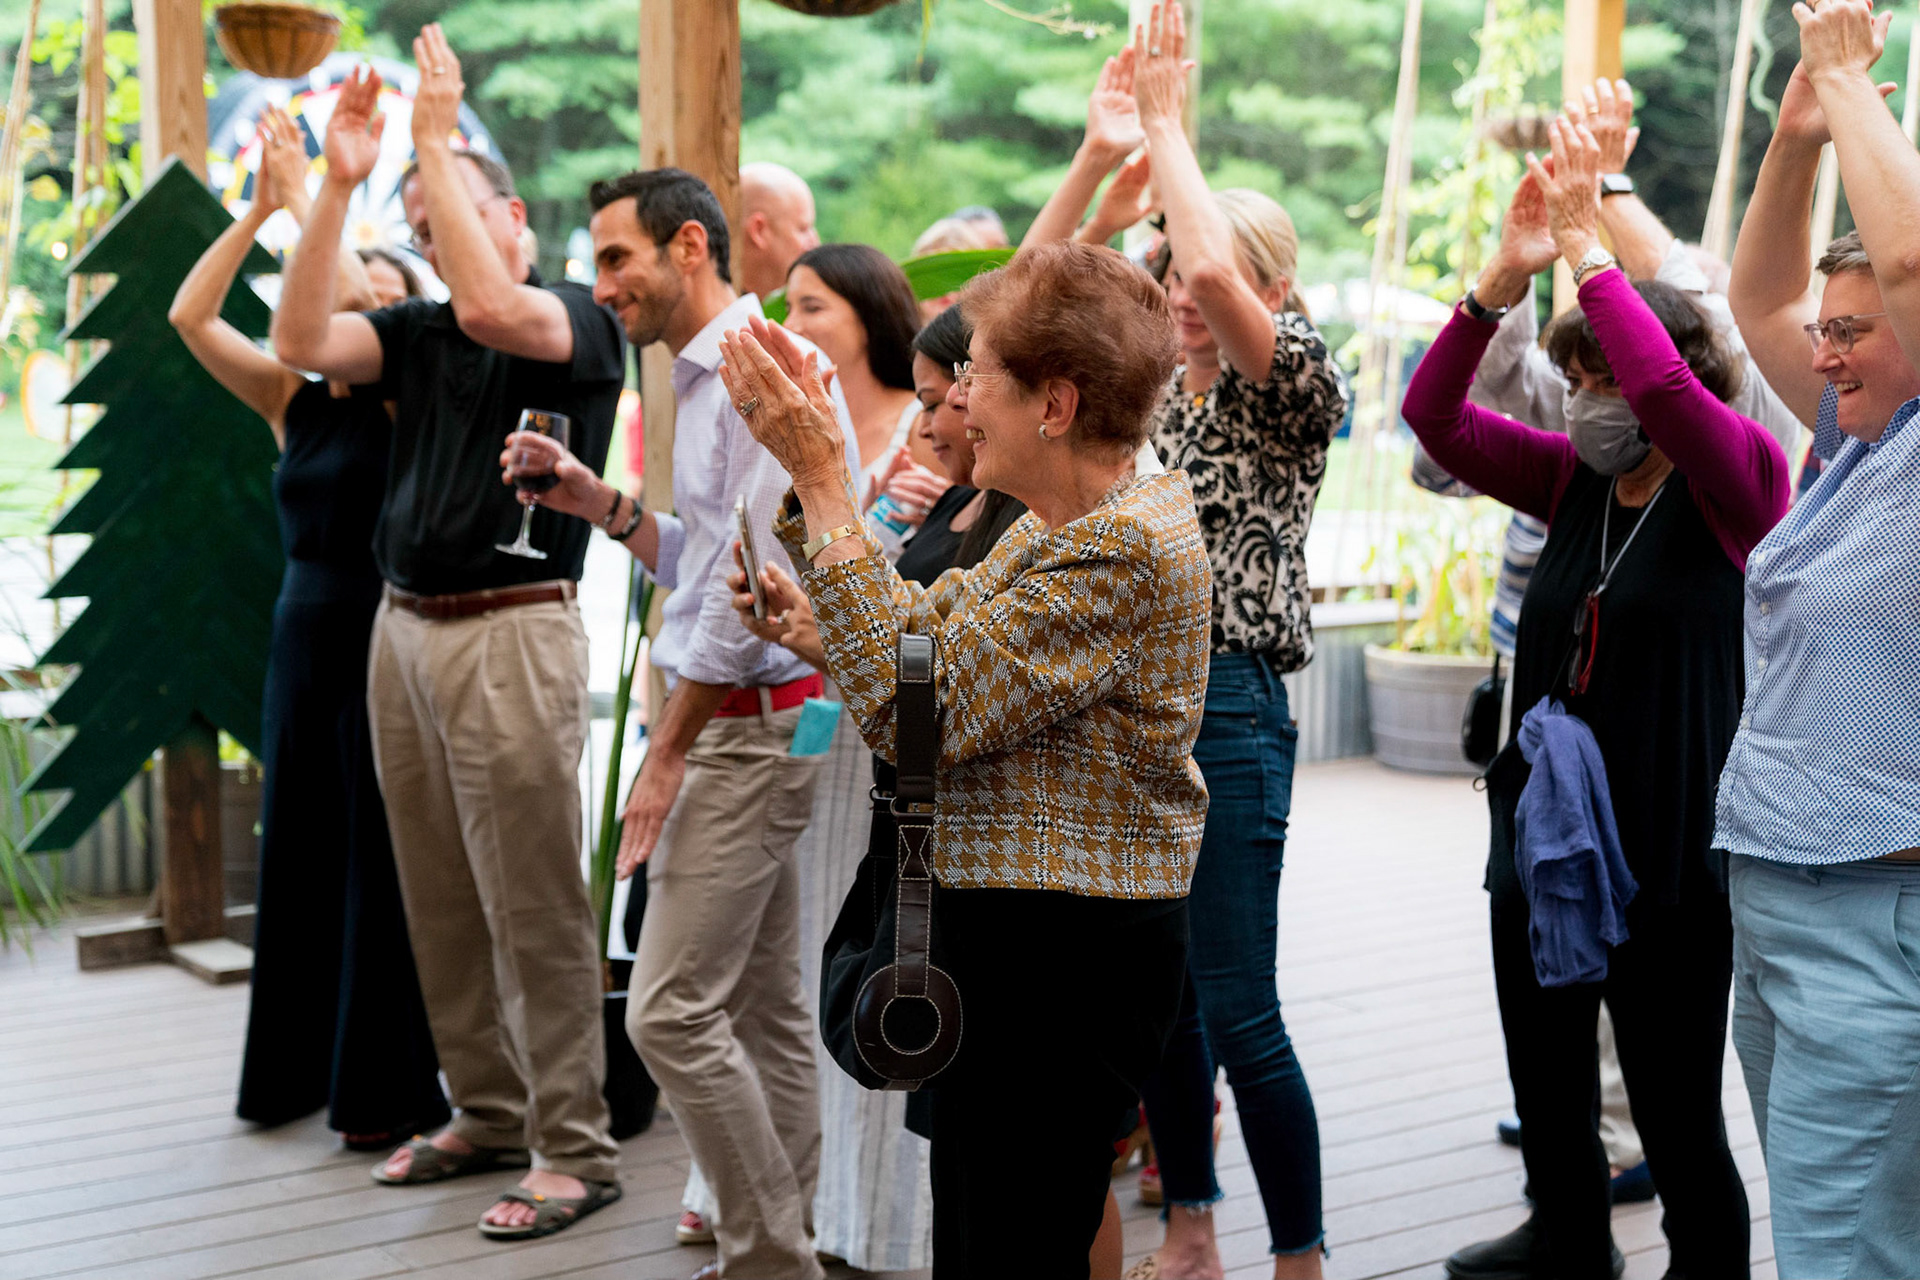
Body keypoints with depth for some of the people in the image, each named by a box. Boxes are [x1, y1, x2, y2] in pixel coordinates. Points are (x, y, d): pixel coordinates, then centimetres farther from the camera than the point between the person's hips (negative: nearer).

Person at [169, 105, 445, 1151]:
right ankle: (298, 1067, 25)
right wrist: (258, 206, -5)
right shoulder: (291, 402, 8)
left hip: (385, 643, -6)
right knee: (298, 857, 12)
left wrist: (304, 198, -14)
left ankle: (393, 1090, 9)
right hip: (302, 639, 6)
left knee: (383, 866, -1)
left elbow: (358, 312, -23)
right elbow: (189, 317, 0)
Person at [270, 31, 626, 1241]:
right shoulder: (420, 329, 15)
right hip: (405, 628, 7)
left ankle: (575, 1150, 2)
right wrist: (338, 184, -2)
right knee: (440, 901, 11)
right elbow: (302, 341, 1)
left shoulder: (583, 318, -2)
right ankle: (488, 1112, 23)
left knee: (535, 906, -5)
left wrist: (438, 141, -17)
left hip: (513, 633, -7)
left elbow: (491, 308, -23)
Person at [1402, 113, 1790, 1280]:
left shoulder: (1740, 478, -8)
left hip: (1670, 848, -6)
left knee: (1677, 1108, 2)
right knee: (1545, 1074, 20)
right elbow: (1434, 412, 0)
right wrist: (1510, 268, -10)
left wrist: (1586, 244, -23)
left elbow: (1667, 388, -29)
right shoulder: (1575, 480, 8)